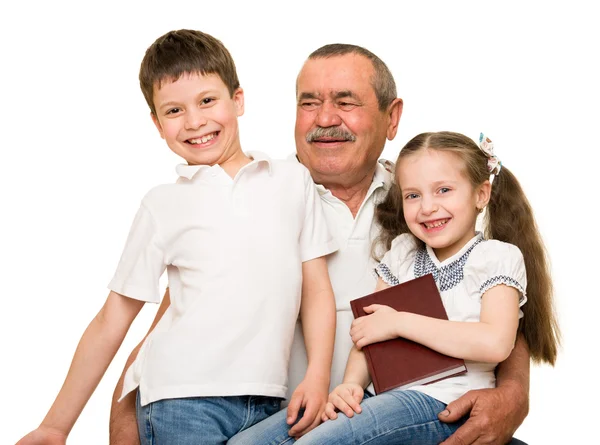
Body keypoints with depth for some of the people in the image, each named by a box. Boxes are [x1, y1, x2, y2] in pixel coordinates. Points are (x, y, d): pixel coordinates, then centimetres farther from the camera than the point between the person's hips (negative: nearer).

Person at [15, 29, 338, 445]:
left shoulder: (293, 180, 9)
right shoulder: (164, 204, 6)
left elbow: (317, 288, 10)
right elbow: (111, 322, 7)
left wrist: (317, 379, -5)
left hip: (265, 403, 2)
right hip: (183, 400, -2)